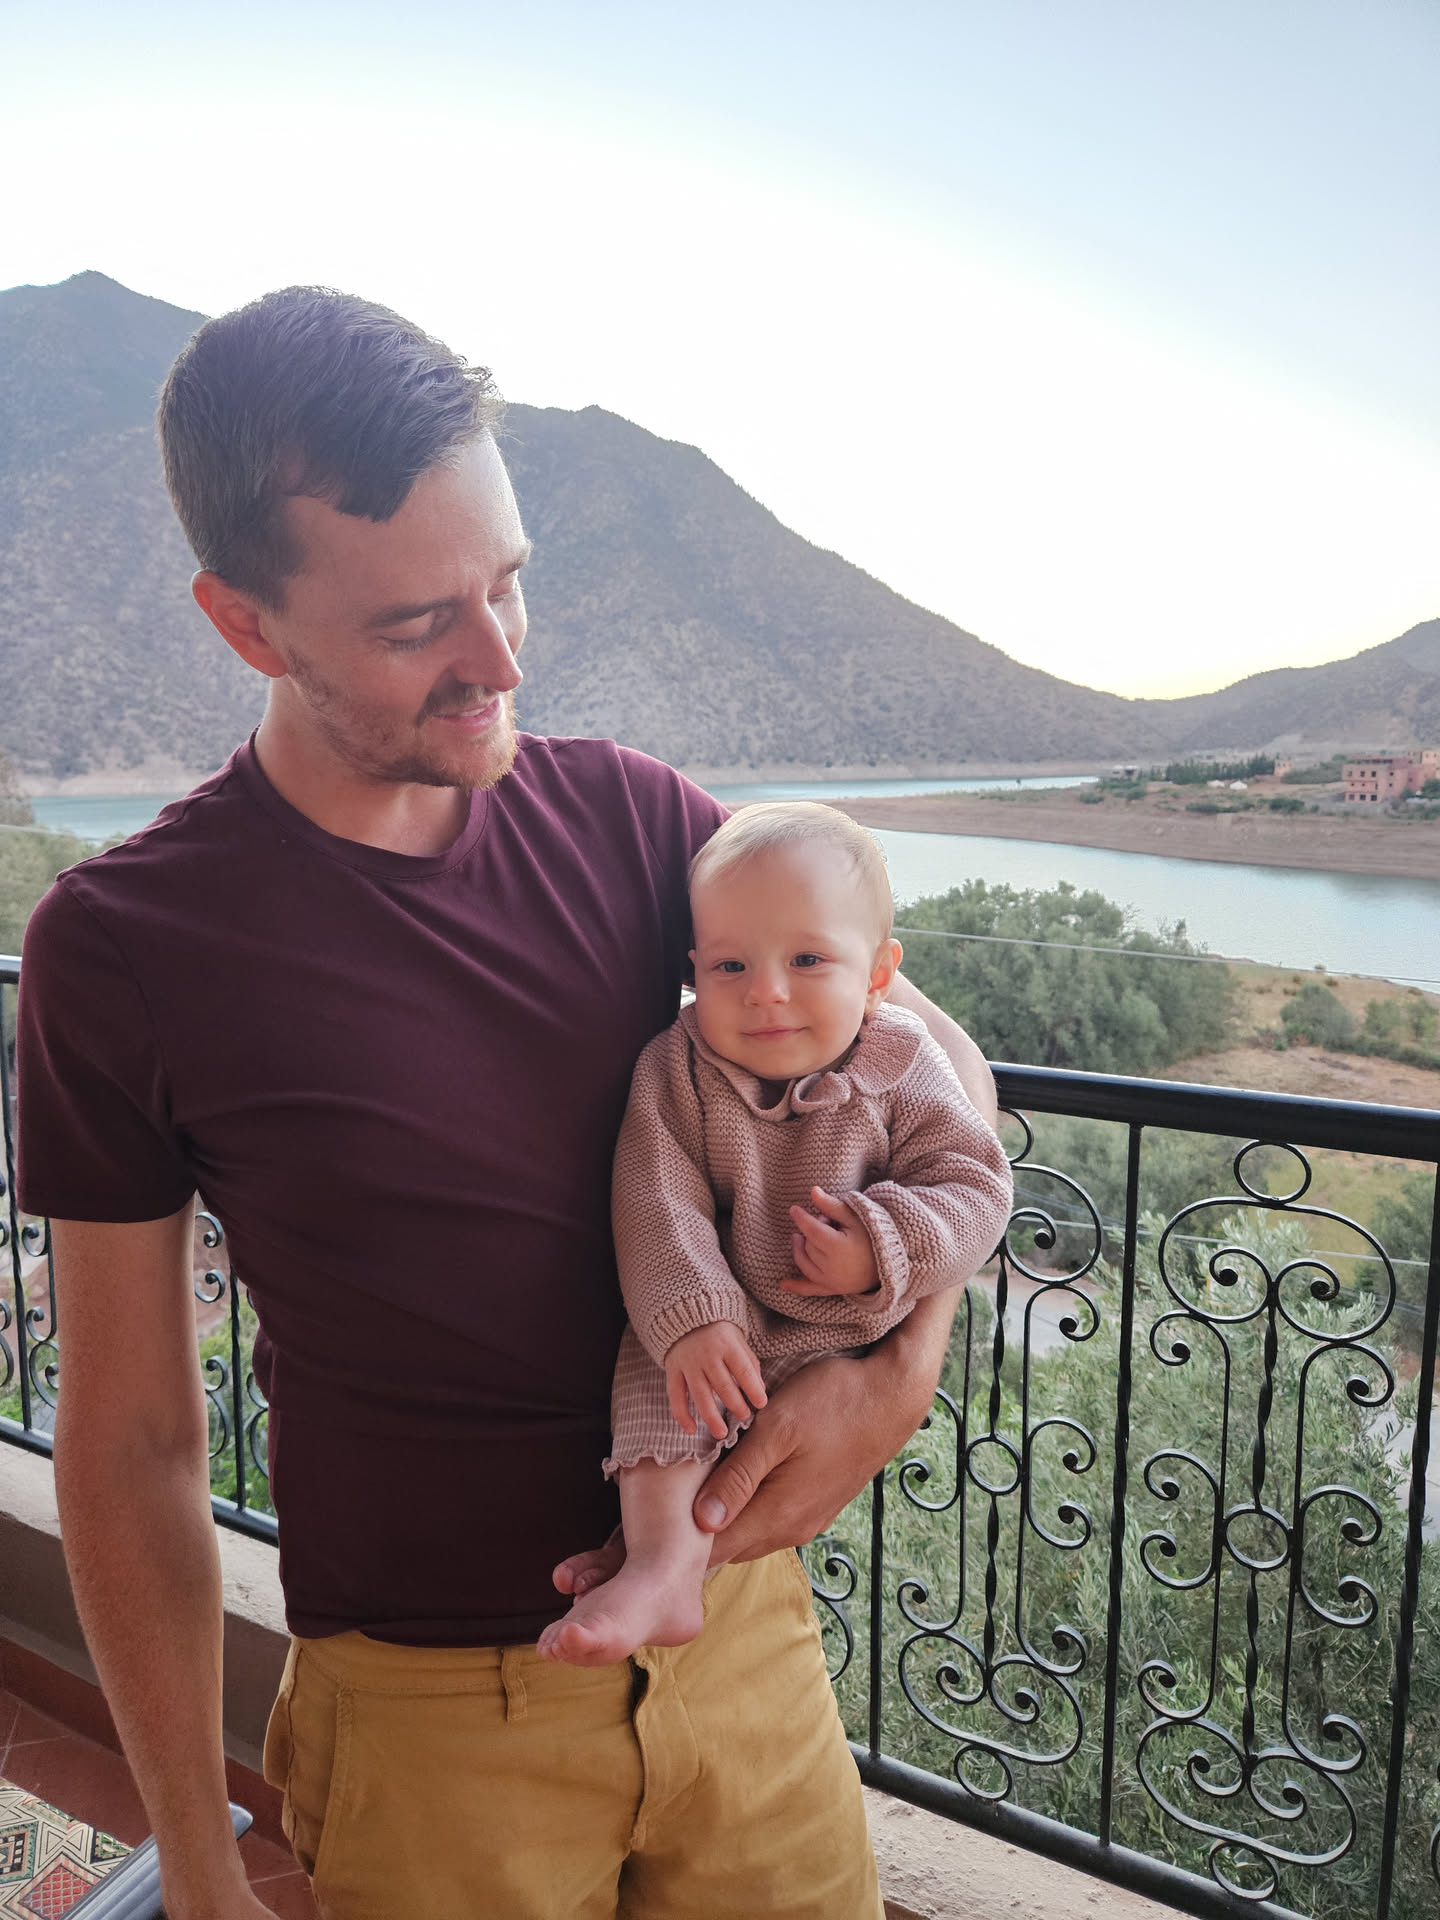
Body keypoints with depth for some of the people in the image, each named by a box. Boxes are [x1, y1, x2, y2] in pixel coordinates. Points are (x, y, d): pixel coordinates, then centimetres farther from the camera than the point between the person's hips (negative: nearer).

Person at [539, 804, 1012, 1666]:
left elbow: (974, 1183, -11)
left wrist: (882, 1247, -27)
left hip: (850, 1341, 0)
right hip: (720, 1329, 0)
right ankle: (665, 1567, -27)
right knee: (657, 1354, -25)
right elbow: (656, 1202, -20)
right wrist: (691, 1317, -34)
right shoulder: (676, 1069, -13)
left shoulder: (901, 1067, -12)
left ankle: (671, 1552, -16)